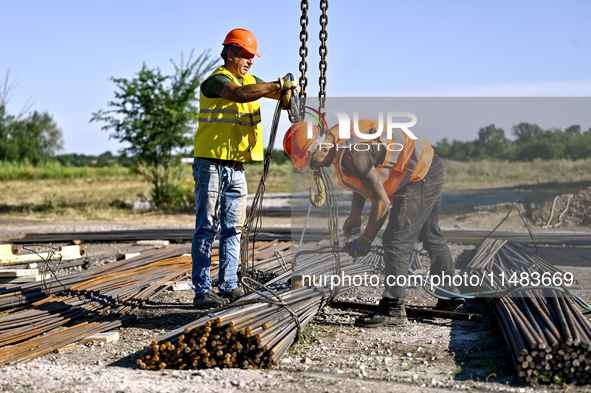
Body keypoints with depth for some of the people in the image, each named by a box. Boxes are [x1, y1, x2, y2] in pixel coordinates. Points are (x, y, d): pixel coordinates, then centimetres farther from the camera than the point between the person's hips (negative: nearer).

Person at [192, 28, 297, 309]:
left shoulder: (249, 81, 17)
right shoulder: (217, 80, -10)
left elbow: (278, 93, 14)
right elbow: (239, 94, -30)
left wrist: (288, 91, -10)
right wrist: (279, 85, -27)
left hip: (236, 168, 8)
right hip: (211, 166, -8)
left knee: (233, 229, 7)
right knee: (207, 229, -6)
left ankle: (229, 286, 11)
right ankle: (202, 291, -5)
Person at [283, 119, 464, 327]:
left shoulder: (353, 153, -30)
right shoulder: (338, 140, 1)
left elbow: (382, 201, -25)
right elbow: (364, 177, 19)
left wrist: (365, 240, -15)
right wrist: (354, 216, 16)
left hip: (420, 177, -11)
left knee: (396, 241, -12)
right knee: (430, 235, 24)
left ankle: (393, 309, -9)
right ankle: (450, 294, 38)